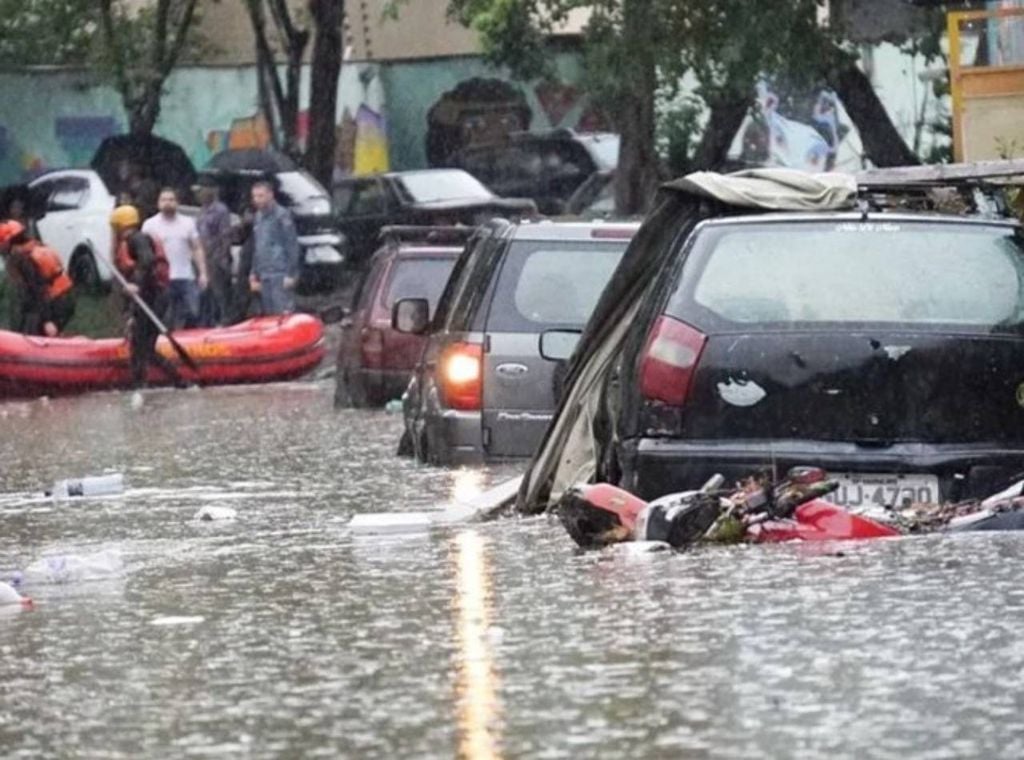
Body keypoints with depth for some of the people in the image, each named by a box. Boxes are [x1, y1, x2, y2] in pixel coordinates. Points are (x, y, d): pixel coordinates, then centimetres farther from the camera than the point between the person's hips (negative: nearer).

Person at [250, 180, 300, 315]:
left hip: (281, 275, -8)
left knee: (284, 313, -13)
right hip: (264, 276, 8)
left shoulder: (282, 215, -8)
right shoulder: (259, 217, 16)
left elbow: (292, 246, -10)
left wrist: (291, 274, -15)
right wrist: (254, 274, 19)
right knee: (269, 316, 8)